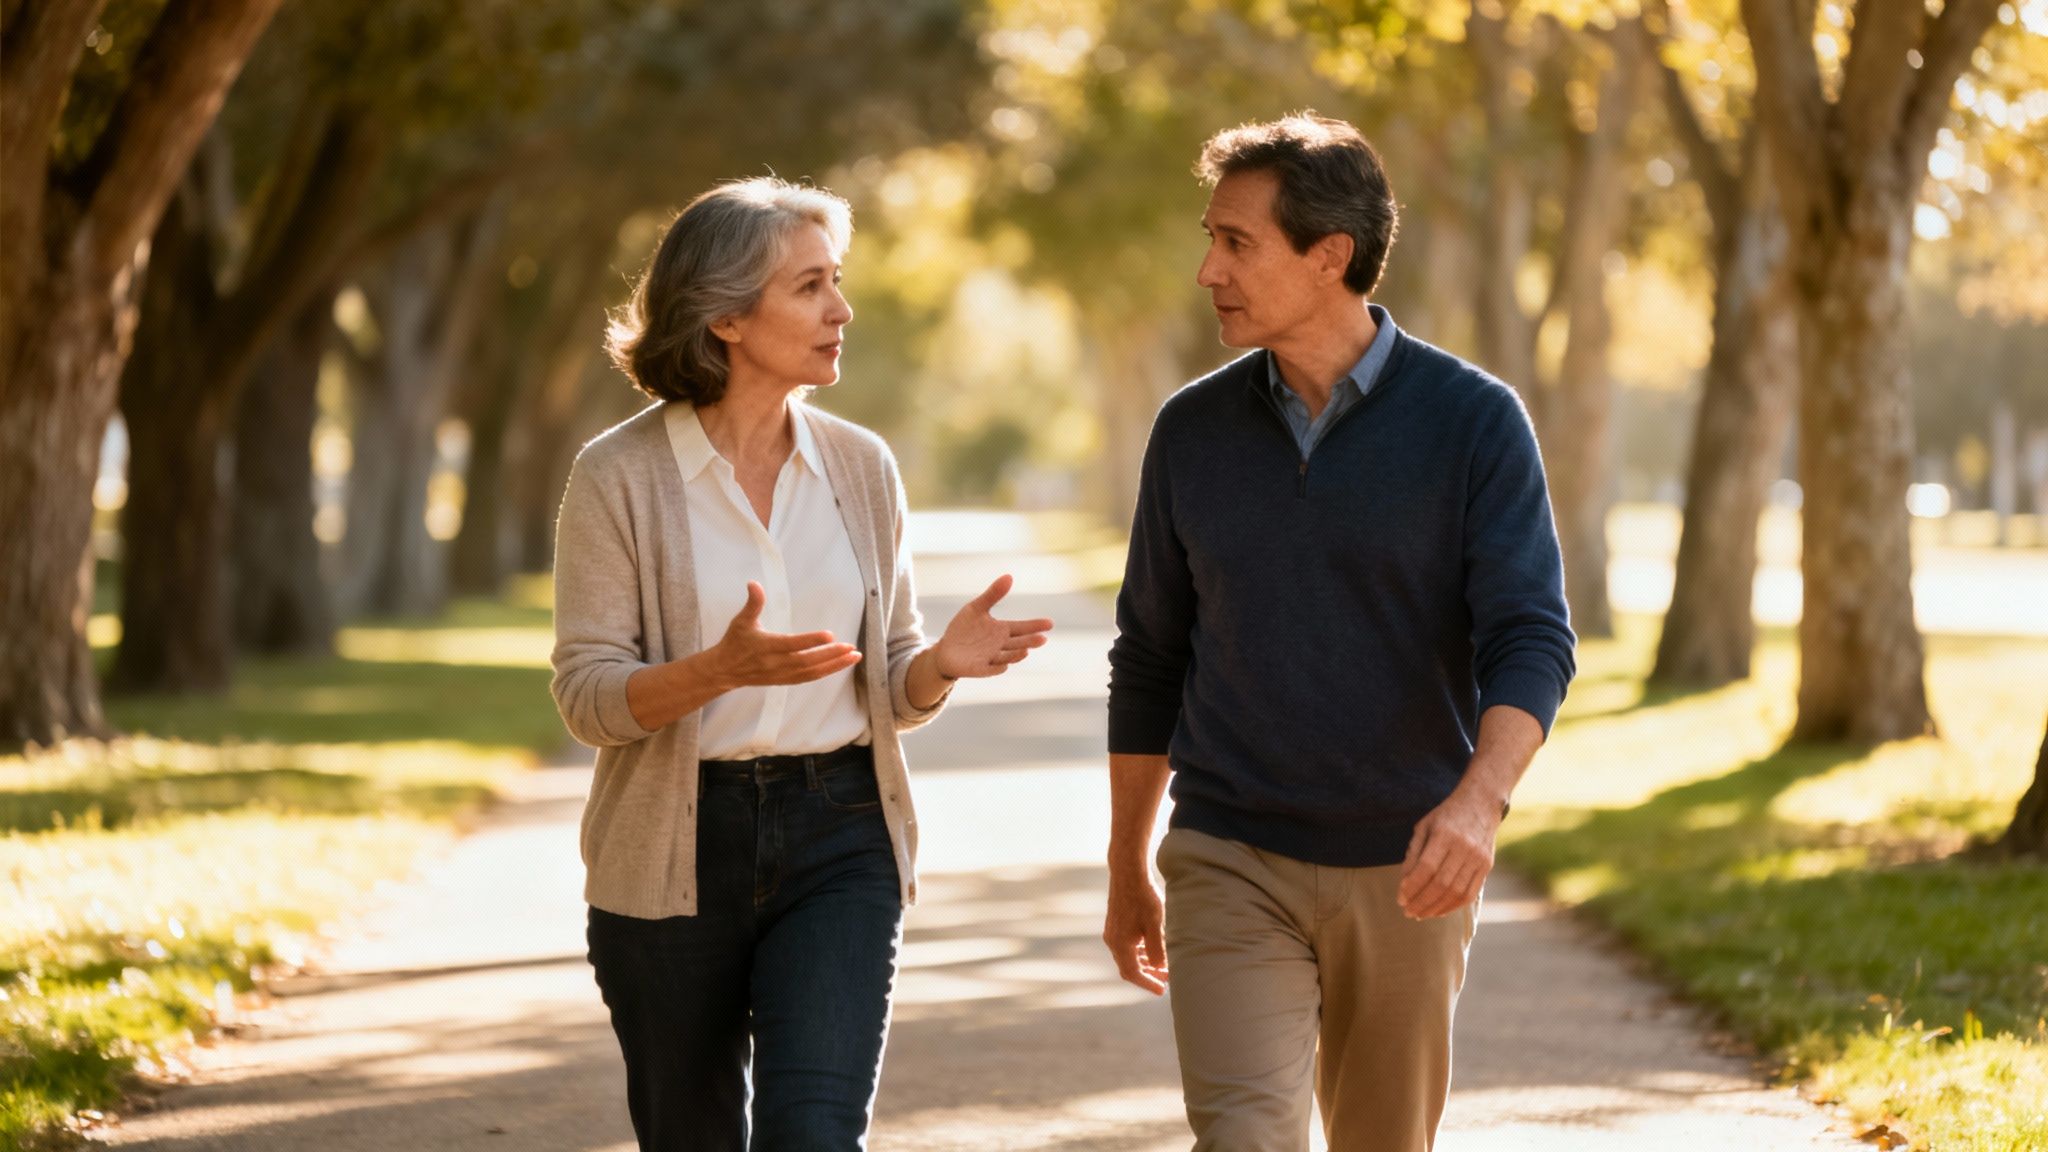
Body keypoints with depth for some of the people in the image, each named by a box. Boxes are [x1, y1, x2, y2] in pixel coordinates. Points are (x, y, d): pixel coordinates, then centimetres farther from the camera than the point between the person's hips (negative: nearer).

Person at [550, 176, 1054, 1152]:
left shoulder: (860, 467, 6)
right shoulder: (619, 477, -5)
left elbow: (887, 689, 11)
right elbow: (585, 694, -9)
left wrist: (941, 661, -12)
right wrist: (721, 670, -26)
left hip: (836, 840, 2)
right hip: (678, 851, -2)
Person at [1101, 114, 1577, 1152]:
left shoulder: (1473, 422, -6)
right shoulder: (1193, 431, 3)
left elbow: (1531, 638, -13)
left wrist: (1478, 800, -32)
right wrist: (1126, 870, 15)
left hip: (1405, 872, -1)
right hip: (1232, 867, 1)